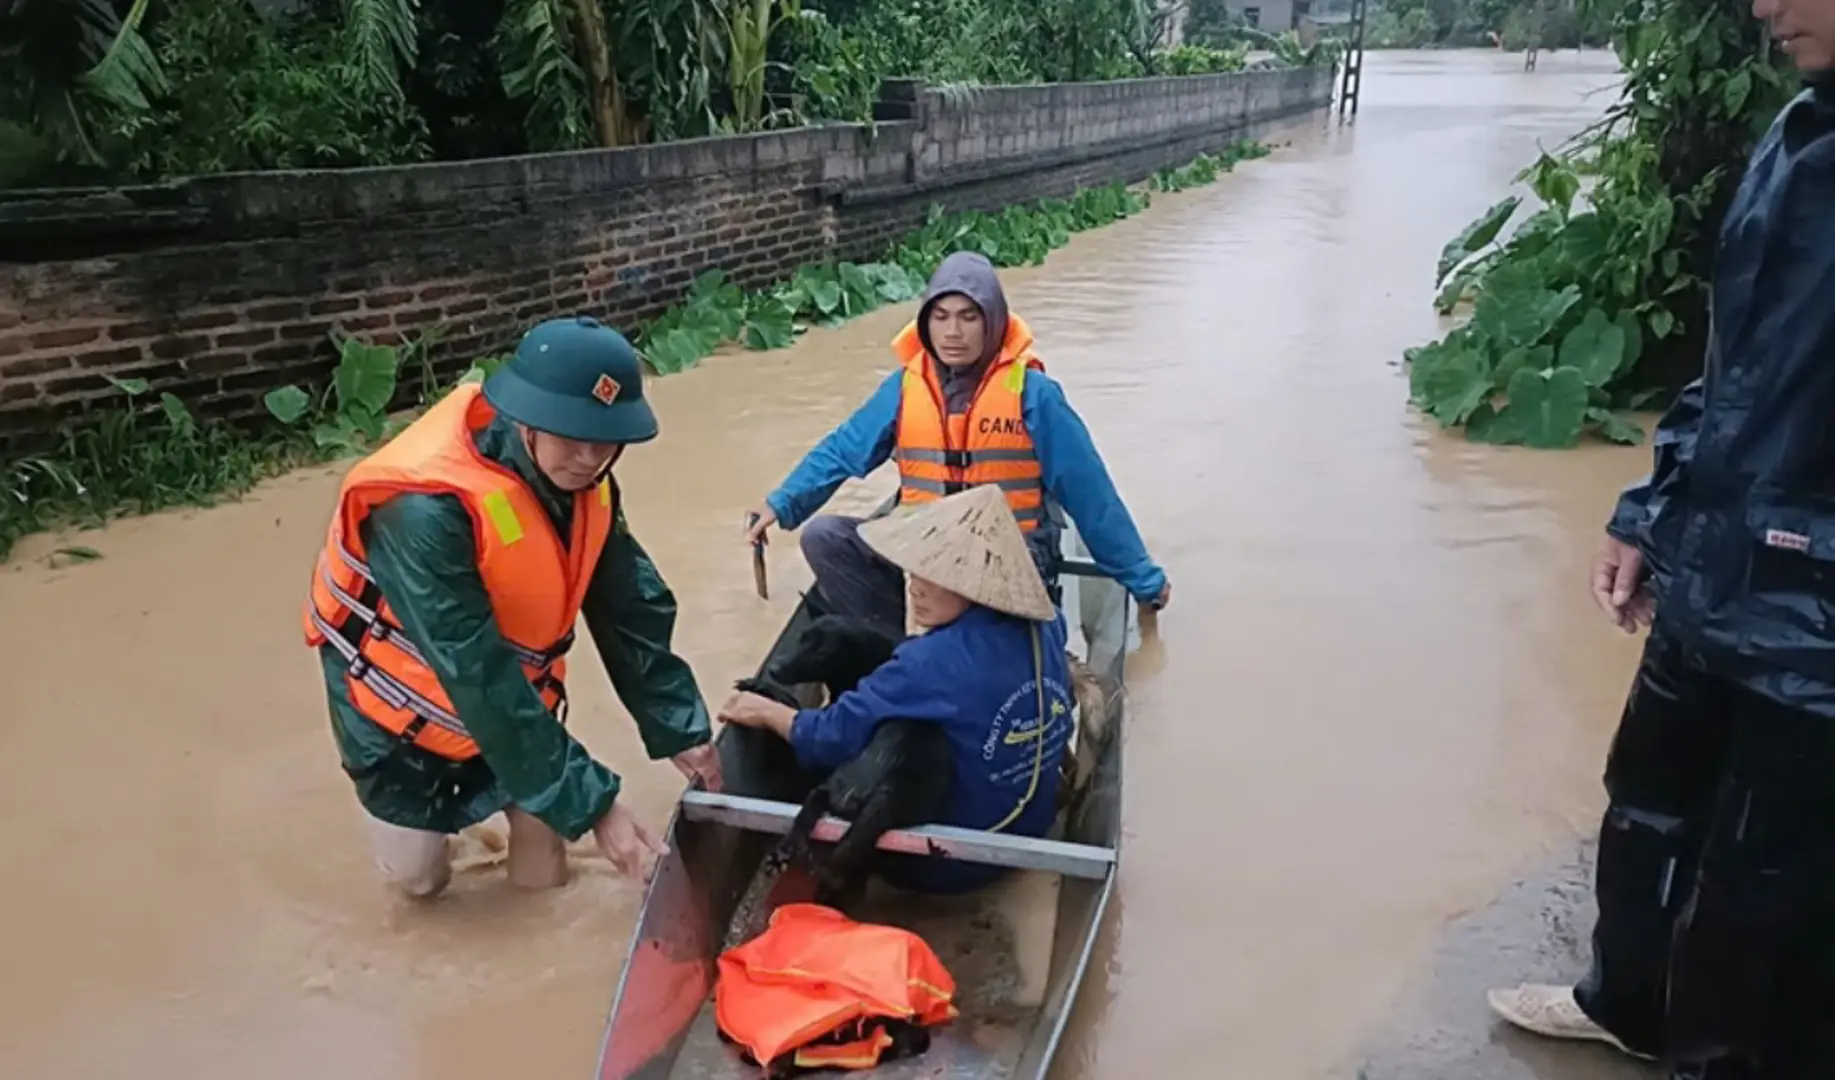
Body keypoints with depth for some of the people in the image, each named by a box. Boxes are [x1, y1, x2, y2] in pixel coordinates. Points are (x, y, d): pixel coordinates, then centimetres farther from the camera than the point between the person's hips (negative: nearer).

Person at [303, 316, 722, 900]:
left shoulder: (581, 480, -18)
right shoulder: (426, 512, -39)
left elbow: (632, 607, -10)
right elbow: (480, 682, -39)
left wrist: (679, 729, -14)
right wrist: (592, 804, -38)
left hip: (513, 686, 5)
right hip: (404, 697, -4)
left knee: (543, 874, 8)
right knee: (418, 875, 10)